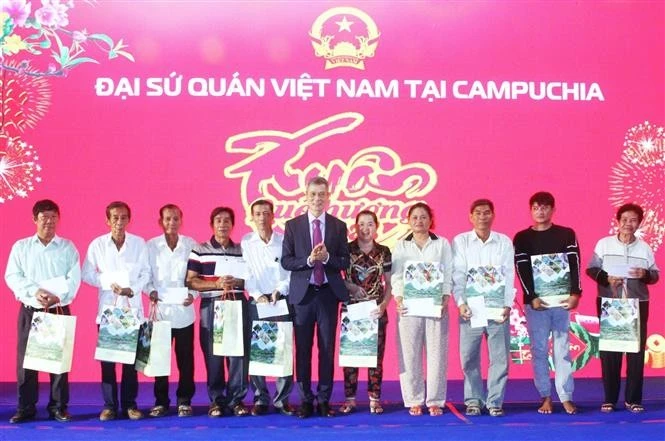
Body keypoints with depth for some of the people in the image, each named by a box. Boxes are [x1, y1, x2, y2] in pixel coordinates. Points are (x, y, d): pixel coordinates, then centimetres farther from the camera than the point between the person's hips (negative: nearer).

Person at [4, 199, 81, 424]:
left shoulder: (68, 247, 6)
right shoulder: (21, 247, 7)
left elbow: (74, 279, -2)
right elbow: (12, 276, -2)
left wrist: (58, 297, -18)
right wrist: (34, 291, -17)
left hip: (59, 310, 0)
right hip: (30, 311, 0)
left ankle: (58, 407, 9)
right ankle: (26, 408, 8)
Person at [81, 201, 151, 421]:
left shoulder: (139, 243, 2)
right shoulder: (97, 244, 1)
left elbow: (145, 273, 3)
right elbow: (87, 274, 2)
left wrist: (132, 289, -14)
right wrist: (109, 284, -11)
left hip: (133, 308, 0)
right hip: (107, 308, 0)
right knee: (107, 358, 1)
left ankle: (129, 404, 10)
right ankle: (109, 405, 9)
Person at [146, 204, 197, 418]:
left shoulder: (191, 244, 4)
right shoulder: (151, 245, 4)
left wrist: (193, 294, -10)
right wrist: (151, 291, -12)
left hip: (184, 310, 0)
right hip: (160, 310, 0)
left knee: (185, 358, 3)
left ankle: (184, 400, 14)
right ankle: (160, 401, 14)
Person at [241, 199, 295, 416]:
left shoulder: (284, 241, 4)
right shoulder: (246, 243, 6)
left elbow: (292, 272, 1)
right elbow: (246, 274, 1)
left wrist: (279, 291, -12)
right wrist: (257, 295, -11)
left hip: (282, 301, 0)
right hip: (257, 303, 0)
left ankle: (283, 399, 6)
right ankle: (260, 398, 7)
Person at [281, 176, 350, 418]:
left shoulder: (339, 226, 5)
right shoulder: (292, 225, 3)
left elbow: (345, 262, 2)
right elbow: (285, 261, -1)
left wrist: (327, 258, -17)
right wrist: (308, 260, -17)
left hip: (328, 293, 1)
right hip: (302, 293, 0)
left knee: (327, 348, 4)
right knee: (303, 348, 4)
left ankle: (324, 399, 13)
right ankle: (305, 399, 14)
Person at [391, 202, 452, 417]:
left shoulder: (442, 244, 10)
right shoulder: (401, 246, 12)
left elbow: (448, 275, 5)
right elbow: (396, 276, 5)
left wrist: (445, 300, -7)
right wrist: (399, 299, -9)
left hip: (435, 306, 0)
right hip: (409, 306, 0)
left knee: (436, 353, -1)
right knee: (409, 354, -1)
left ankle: (435, 401, 4)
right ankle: (414, 401, 5)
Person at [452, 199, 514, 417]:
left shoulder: (505, 242, 8)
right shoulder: (460, 242, 6)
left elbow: (509, 276, 4)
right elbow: (458, 275, 0)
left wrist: (507, 305, -7)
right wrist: (461, 303, -11)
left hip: (497, 309, 1)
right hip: (471, 309, -1)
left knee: (500, 357, 1)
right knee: (469, 358, 2)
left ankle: (495, 401, 10)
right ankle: (473, 400, 13)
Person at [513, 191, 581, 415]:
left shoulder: (567, 234, 8)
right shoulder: (522, 238, 5)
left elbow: (574, 263, 1)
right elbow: (522, 269, -2)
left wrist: (575, 293, -10)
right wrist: (531, 297, -11)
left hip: (562, 300, 0)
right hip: (535, 302, 0)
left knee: (562, 349, 1)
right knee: (539, 350, 1)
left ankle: (566, 397, 3)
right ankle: (545, 397, 7)